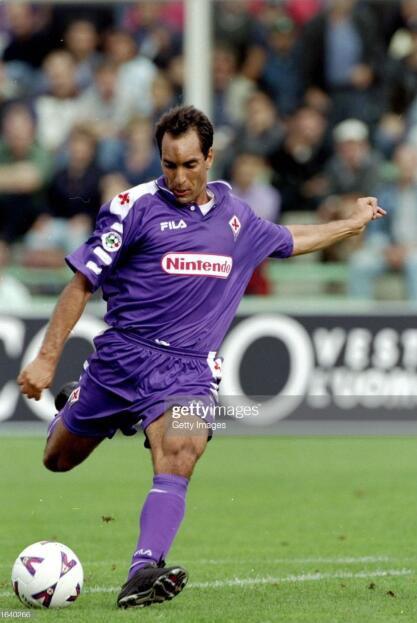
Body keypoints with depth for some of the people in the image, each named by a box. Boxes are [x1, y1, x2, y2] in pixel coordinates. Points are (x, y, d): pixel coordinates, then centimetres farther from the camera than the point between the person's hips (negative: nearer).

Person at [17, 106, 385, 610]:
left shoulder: (236, 217, 10)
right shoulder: (135, 207, -5)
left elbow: (289, 240, 33)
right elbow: (81, 284, -5)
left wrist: (353, 223, 39)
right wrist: (46, 359, -11)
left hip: (188, 366, 1)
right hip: (122, 355, -1)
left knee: (178, 456, -27)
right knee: (58, 459, 12)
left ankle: (143, 573, -39)